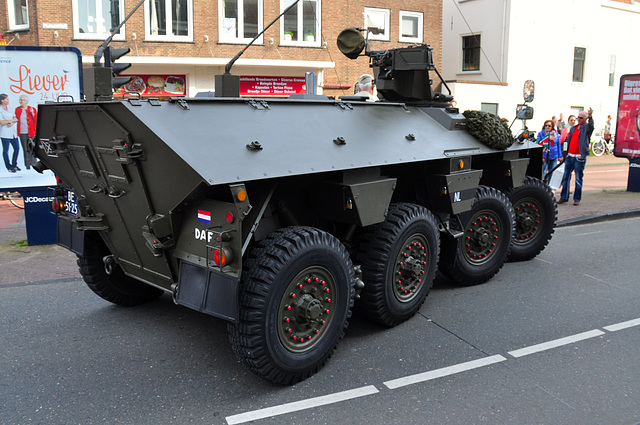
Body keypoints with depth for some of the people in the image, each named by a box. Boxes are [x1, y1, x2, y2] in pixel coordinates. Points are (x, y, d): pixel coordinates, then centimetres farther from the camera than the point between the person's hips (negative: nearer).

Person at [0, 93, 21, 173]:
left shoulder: (9, 108, 14)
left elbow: (16, 119, 11)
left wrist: (12, 123, -10)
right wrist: (12, 120, -8)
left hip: (13, 132, 7)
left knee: (17, 148, 7)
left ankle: (14, 165, 21)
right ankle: (9, 167, 8)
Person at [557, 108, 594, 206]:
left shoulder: (586, 128, -2)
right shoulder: (573, 128, 16)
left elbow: (591, 126, -26)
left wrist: (590, 117, -43)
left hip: (580, 158, -6)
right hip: (570, 156, 6)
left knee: (578, 179, 0)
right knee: (565, 177, 8)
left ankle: (577, 199, 7)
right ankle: (564, 197, 16)